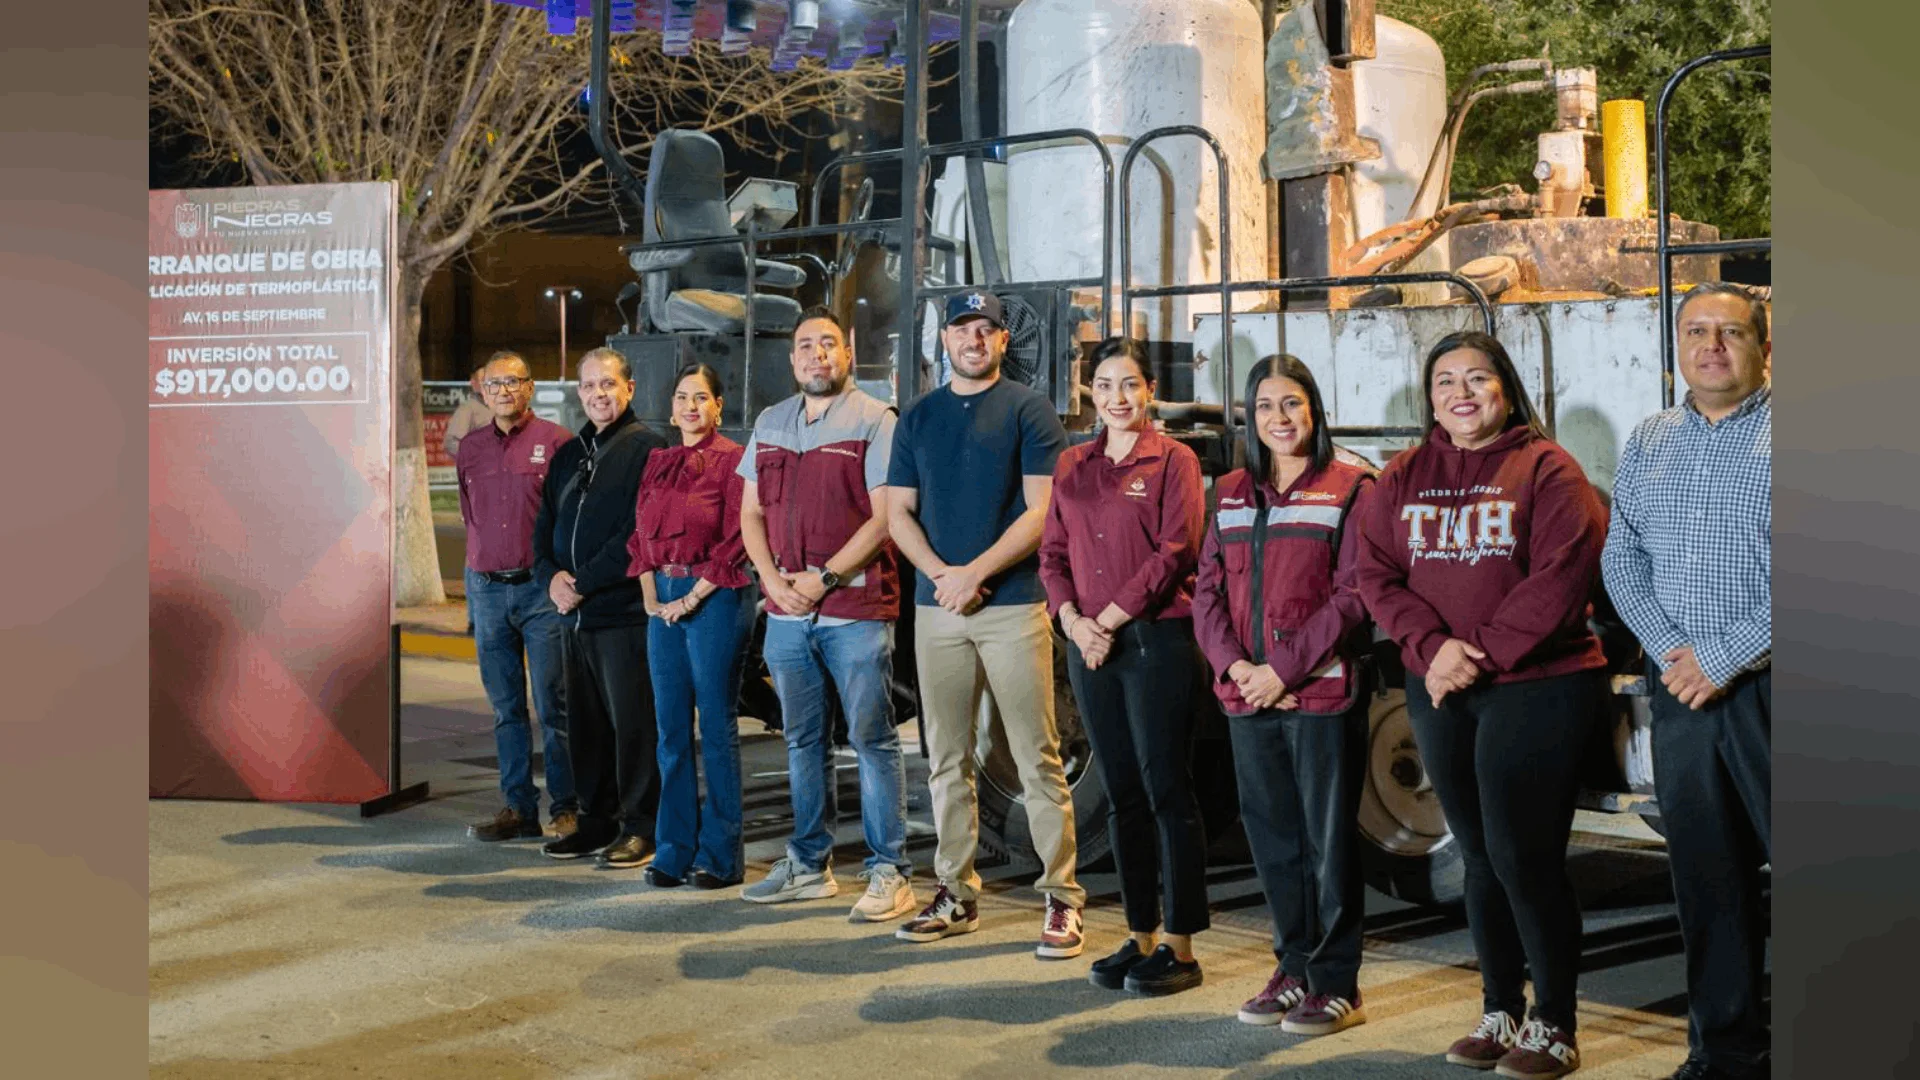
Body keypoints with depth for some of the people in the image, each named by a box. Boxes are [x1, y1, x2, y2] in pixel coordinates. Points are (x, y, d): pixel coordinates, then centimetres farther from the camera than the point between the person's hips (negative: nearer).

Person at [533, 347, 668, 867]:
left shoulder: (646, 448, -5)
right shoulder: (569, 454, 19)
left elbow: (639, 534, -15)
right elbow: (545, 527, 19)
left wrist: (584, 583, -14)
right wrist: (551, 575, -1)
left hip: (624, 611, -7)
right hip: (575, 614, 8)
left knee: (632, 721, -3)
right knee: (585, 722, 12)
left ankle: (639, 824, 6)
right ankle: (597, 819, 22)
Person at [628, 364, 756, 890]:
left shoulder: (731, 460, -5)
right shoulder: (658, 462, 14)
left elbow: (735, 542, -10)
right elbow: (641, 535, 15)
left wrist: (692, 599, -12)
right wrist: (651, 596, 2)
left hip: (715, 598, -6)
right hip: (663, 602, 6)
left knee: (717, 728, -1)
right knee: (671, 729, 8)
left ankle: (720, 855, 6)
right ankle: (673, 851, 15)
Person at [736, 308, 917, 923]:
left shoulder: (874, 422, -3)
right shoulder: (770, 425, 15)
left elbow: (884, 518, -10)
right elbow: (751, 514, 15)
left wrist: (824, 577, -14)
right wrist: (772, 578, -2)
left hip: (856, 607, -6)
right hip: (786, 612, 6)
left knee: (872, 739, -2)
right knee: (803, 740, 13)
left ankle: (889, 872, 3)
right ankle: (809, 865, 23)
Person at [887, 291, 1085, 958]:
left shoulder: (1028, 411, 1)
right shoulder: (918, 417, 15)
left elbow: (1041, 511, -6)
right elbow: (898, 512, 11)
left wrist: (974, 573, -14)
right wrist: (941, 574, -6)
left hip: (1014, 604, -4)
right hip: (936, 606, 5)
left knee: (1038, 759, -5)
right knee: (947, 760, 9)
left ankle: (1062, 897, 1)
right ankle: (956, 895, 18)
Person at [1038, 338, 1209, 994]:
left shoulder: (1173, 461, -2)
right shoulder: (1072, 465, 14)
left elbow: (1174, 553, -11)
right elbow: (1053, 553, 11)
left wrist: (1109, 619, -13)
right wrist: (1072, 620, -6)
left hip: (1156, 639, -5)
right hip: (1089, 645, 5)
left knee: (1167, 794, -3)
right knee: (1121, 797, 10)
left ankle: (1180, 948, 5)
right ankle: (1140, 936, 19)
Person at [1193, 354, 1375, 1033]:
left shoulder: (1350, 489, -3)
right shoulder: (1231, 494, 13)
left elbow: (1354, 596, -10)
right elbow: (1208, 590, 9)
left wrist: (1285, 668, -16)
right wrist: (1234, 664, -8)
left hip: (1324, 692, -5)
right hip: (1247, 696, 5)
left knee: (1329, 837, 2)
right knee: (1271, 836, 13)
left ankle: (1337, 983, 12)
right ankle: (1295, 968, 26)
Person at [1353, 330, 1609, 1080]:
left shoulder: (1546, 469, -4)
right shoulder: (1402, 478, 10)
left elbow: (1562, 575, -14)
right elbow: (1376, 575, 3)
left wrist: (1485, 652, -17)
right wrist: (1432, 646, -13)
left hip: (1537, 685, -5)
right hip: (1439, 692, 5)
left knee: (1523, 855, -7)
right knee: (1479, 857, 12)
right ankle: (1500, 1012, 25)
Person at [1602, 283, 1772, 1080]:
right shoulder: (1647, 443, 14)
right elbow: (1621, 559, 11)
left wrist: (1724, 656, -14)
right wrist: (1671, 648, -4)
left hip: (1766, 686, -4)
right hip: (1680, 689, 5)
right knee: (1706, 878, 10)